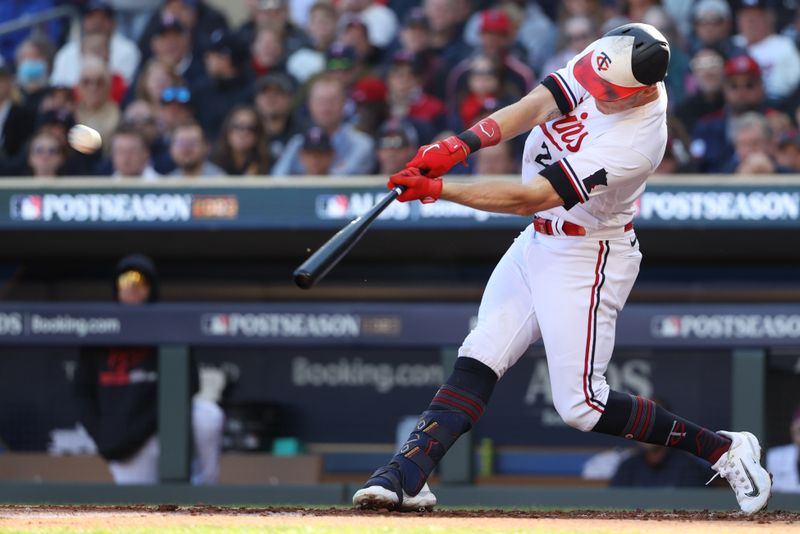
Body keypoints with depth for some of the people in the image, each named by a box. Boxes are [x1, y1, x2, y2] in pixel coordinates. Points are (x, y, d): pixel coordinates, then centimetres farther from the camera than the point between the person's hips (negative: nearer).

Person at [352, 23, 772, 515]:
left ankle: (723, 449, 5)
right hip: (537, 245, 8)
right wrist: (460, 145, -31)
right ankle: (408, 475, -8)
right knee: (479, 359, -3)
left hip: (588, 258, -8)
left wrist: (435, 189, -29)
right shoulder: (601, 65, -11)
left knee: (581, 406, -6)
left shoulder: (635, 142, -31)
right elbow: (535, 106, -15)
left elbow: (530, 198, -30)